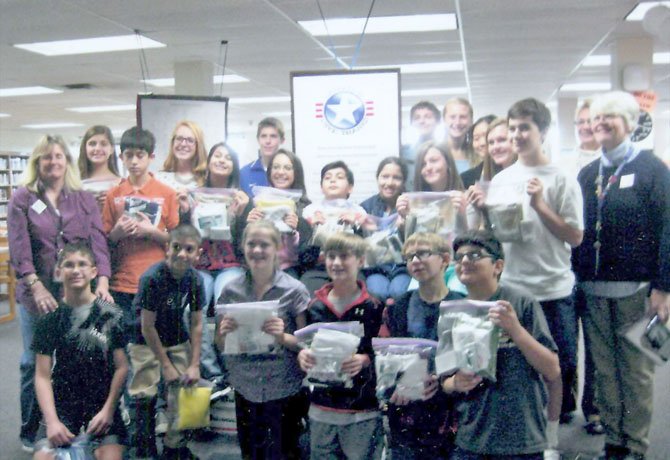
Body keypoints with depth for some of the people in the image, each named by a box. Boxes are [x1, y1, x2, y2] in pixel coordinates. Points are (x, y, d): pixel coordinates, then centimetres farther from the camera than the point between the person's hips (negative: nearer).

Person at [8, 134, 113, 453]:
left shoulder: (84, 200, 8)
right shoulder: (22, 199, 2)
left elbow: (97, 241, 0)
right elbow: (19, 249, -6)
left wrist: (102, 281, -15)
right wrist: (37, 288, -19)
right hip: (36, 294, -1)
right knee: (34, 362, 6)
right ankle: (30, 431, 21)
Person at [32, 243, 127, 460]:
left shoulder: (111, 314, -4)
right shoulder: (50, 318, -1)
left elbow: (121, 367, -3)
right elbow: (43, 375, -3)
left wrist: (108, 409, -10)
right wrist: (52, 421, -13)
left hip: (102, 402, -1)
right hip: (62, 403, 1)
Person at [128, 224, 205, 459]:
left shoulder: (195, 279, -12)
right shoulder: (152, 278, -25)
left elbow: (196, 324, -6)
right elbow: (147, 326, -20)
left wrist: (194, 365, -9)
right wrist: (166, 365, -15)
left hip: (178, 341, 4)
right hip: (146, 343, -4)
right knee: (146, 398, -9)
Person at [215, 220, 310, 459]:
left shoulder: (294, 290, -8)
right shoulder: (231, 290, 0)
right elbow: (221, 345, 8)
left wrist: (283, 337, -22)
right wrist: (224, 332, -13)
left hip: (285, 390, -3)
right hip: (245, 389, 3)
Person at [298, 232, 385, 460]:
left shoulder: (374, 306, -7)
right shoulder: (315, 305, 4)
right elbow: (305, 345, 13)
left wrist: (365, 360, -24)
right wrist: (302, 354, -8)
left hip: (363, 412, -4)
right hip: (321, 409, 4)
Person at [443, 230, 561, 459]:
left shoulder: (522, 304, -8)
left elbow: (552, 372, -10)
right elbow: (445, 382, 10)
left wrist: (515, 329, -22)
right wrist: (454, 384, -12)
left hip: (521, 442, -3)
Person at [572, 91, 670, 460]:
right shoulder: (587, 174, 13)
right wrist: (576, 277, 8)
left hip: (636, 289, -4)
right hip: (593, 290, 5)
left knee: (636, 370, 5)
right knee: (604, 369, 10)